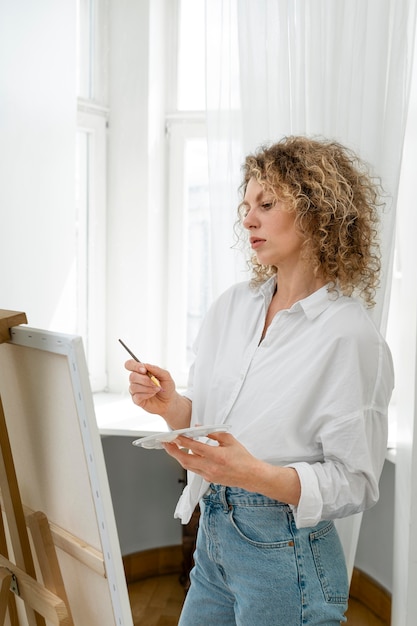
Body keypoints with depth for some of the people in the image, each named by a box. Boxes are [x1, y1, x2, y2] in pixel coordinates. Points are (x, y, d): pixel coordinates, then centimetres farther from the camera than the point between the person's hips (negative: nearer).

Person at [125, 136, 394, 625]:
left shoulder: (349, 335, -17)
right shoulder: (232, 305, 2)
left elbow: (354, 484, -16)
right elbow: (202, 418, 7)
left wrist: (254, 473, -29)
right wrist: (169, 404, -14)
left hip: (285, 555, -5)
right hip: (212, 531, 6)